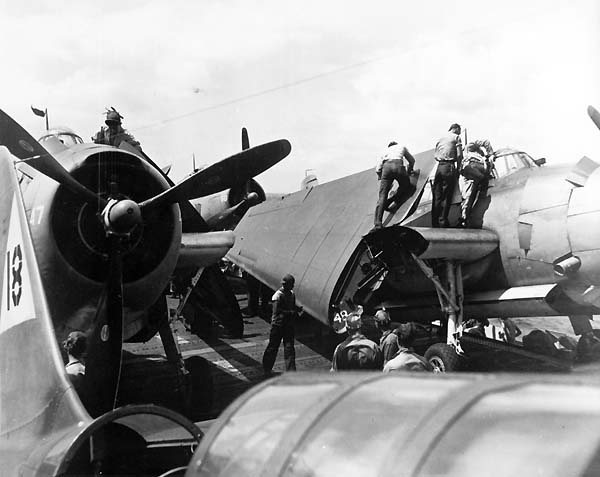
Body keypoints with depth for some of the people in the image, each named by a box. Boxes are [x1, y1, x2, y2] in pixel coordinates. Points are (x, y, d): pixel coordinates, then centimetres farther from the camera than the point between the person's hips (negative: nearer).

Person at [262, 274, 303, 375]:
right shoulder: (278, 295, -15)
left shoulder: (291, 294, 8)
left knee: (289, 347, 0)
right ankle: (267, 368, 22)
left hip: (288, 324, 6)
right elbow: (276, 311, -23)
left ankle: (291, 371, 1)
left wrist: (298, 308, -1)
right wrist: (290, 312, -24)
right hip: (278, 324, -6)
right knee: (273, 346, 5)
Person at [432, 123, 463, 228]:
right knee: (446, 196, -6)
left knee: (437, 196, 4)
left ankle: (435, 223, 2)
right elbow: (459, 155, -4)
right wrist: (458, 168, 5)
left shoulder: (441, 138, 22)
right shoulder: (456, 137, 5)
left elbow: (435, 155, 17)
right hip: (449, 167, -5)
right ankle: (443, 222, -10)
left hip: (439, 167, 5)